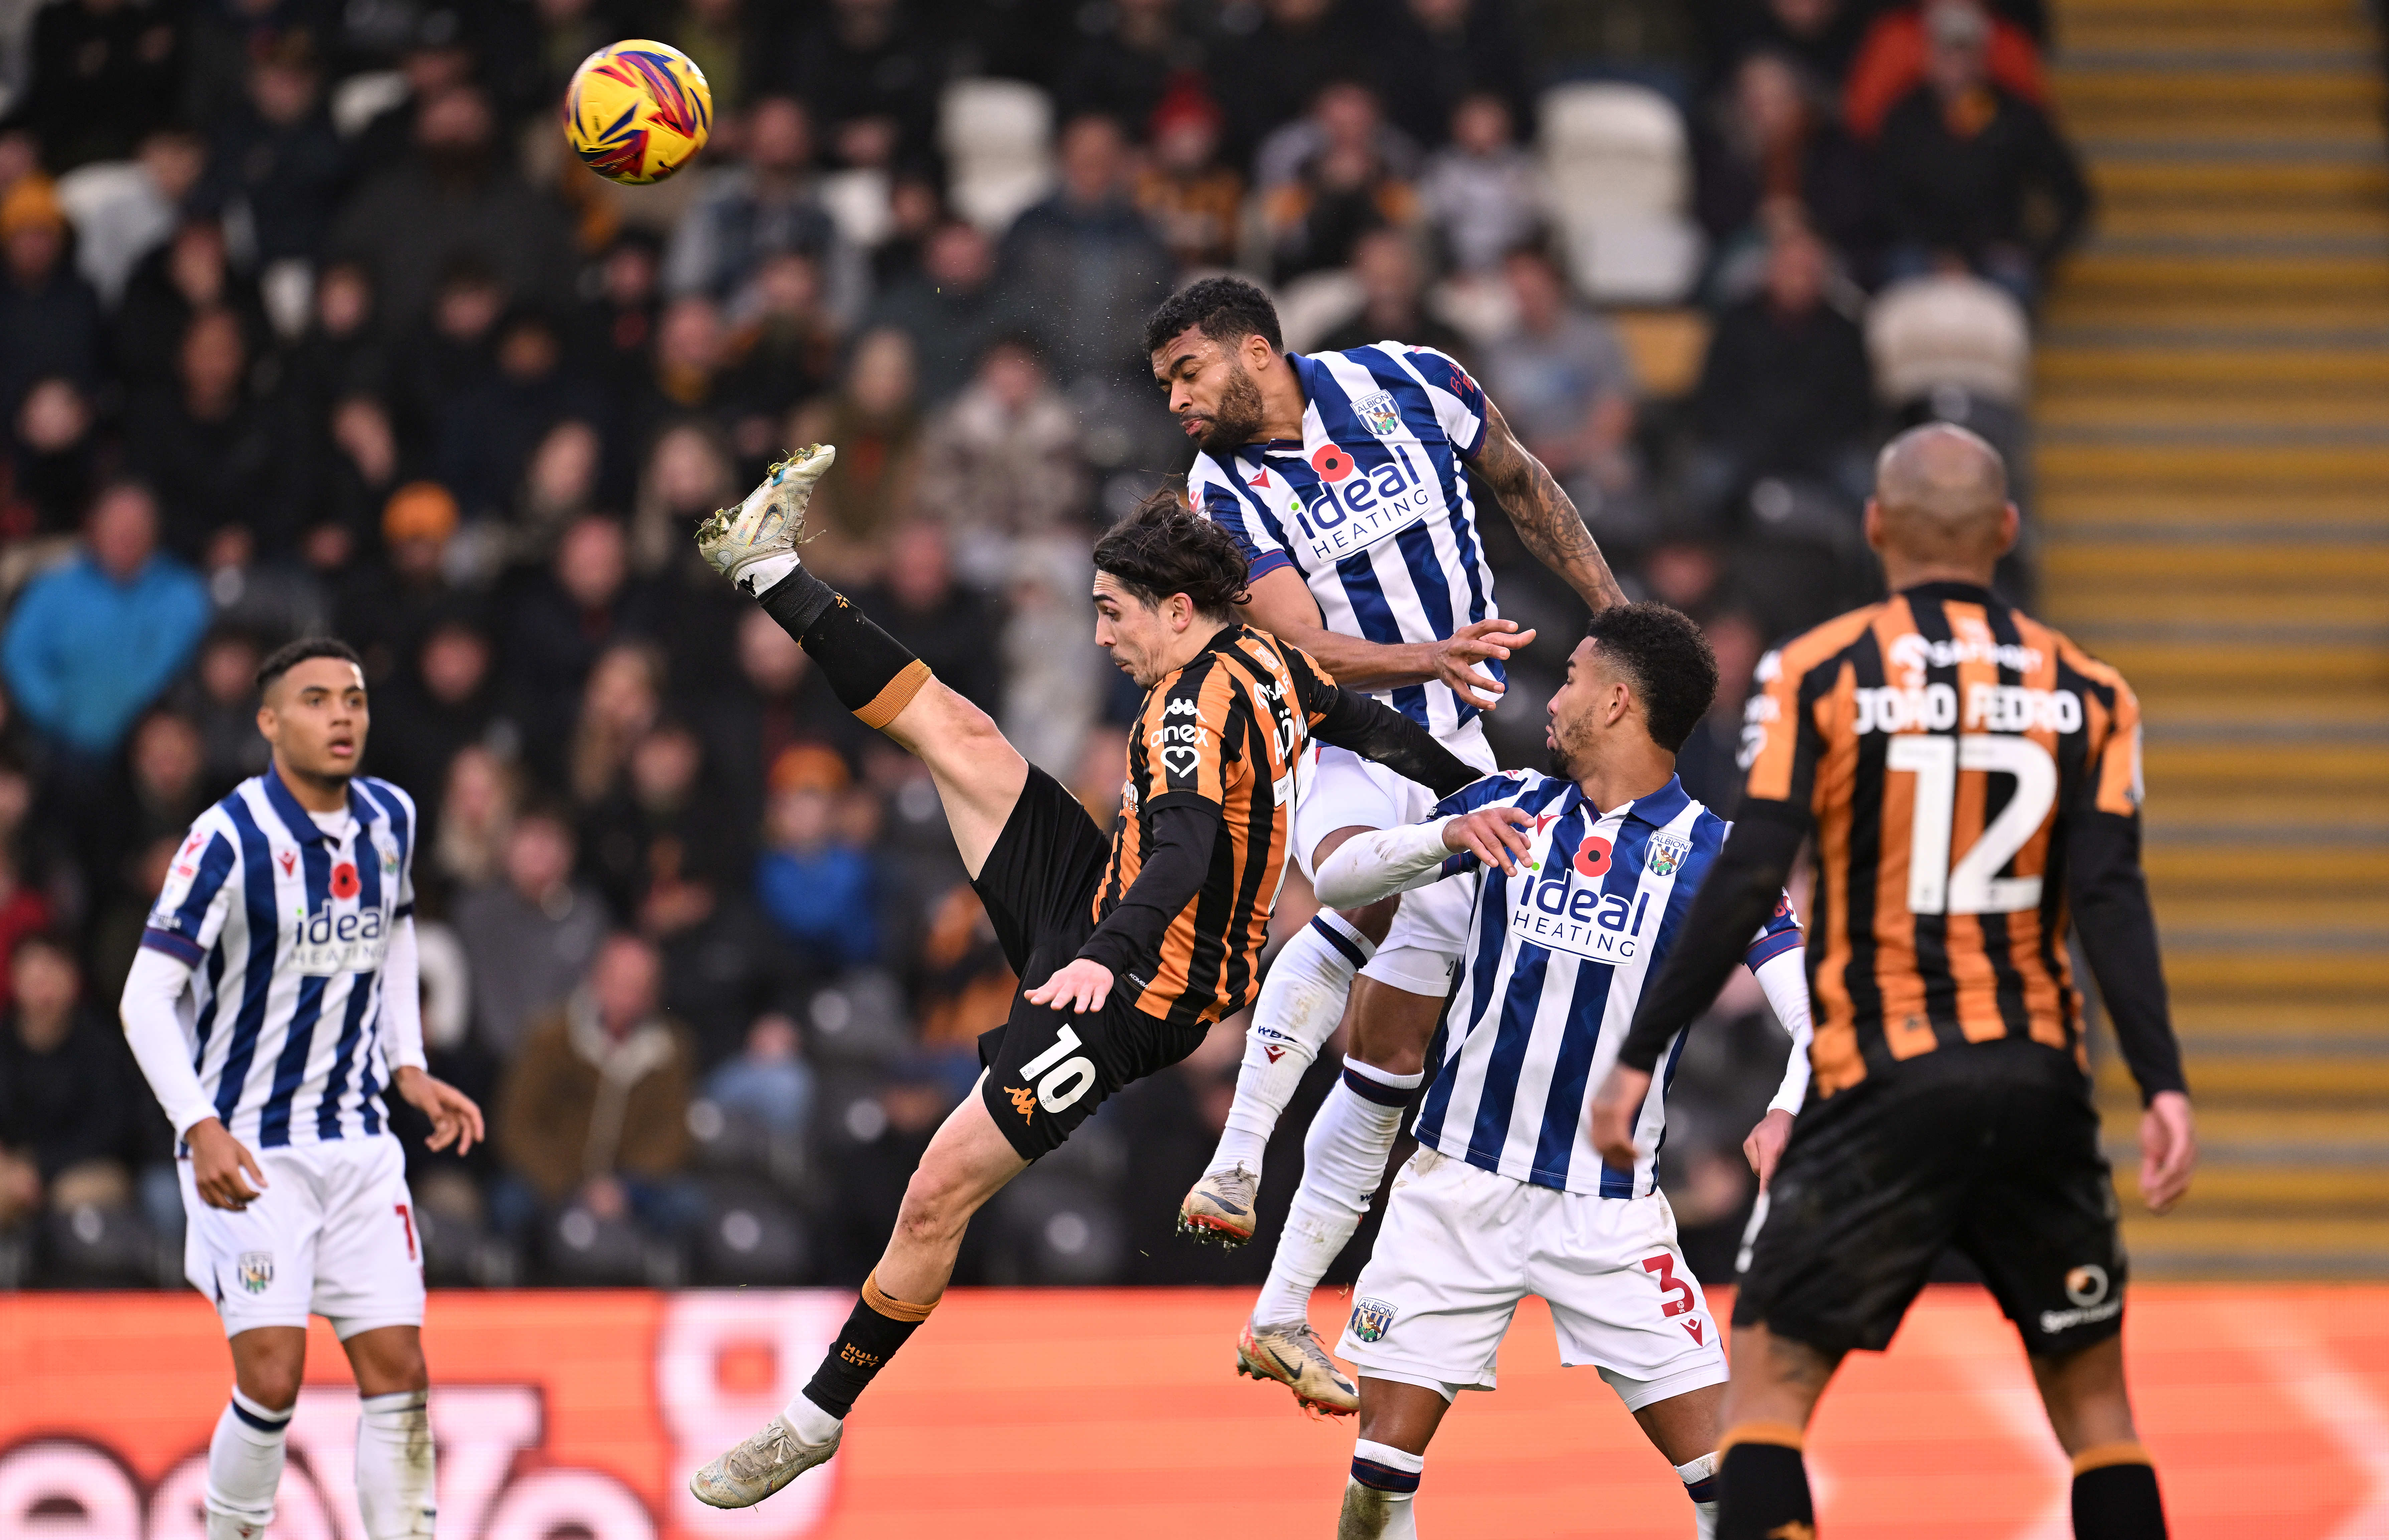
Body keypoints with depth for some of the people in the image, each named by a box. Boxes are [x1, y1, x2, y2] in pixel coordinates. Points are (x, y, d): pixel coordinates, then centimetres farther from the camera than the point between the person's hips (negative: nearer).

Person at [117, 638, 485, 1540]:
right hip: (247, 1149, -5)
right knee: (272, 1380, -13)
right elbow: (146, 998, -17)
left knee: (397, 1371, 0)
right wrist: (200, 1128, -29)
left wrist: (408, 1067, 13)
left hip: (360, 1142, 5)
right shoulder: (230, 838, -16)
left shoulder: (389, 820, 3)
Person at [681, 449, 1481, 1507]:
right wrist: (1475, 797, 33)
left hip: (1128, 1000, -10)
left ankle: (818, 1419, 0)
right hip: (1098, 921, 10)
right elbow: (1376, 727, 17)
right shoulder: (1266, 662, 3)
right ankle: (771, 570, 19)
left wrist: (1108, 957, -56)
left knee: (939, 1194, -10)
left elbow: (1183, 850, -40)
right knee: (956, 733, 6)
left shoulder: (1198, 706, -25)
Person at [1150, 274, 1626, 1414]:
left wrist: (1617, 615, 8)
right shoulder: (1225, 492, -11)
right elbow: (1304, 652, -20)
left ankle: (1283, 1315, 5)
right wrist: (1430, 658, -36)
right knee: (1367, 890, -37)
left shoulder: (1410, 384, -7)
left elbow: (1520, 484, 10)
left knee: (1394, 1032, 0)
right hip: (1325, 749, -3)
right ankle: (1238, 1161, -33)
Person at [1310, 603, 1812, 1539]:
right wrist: (1448, 837, -19)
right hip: (1460, 1185, 2)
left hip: (1608, 1209, -2)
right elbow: (1337, 882, 0)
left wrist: (1791, 1112, -31)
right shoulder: (1509, 808, 5)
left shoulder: (1712, 856, -3)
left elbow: (1818, 1013, -11)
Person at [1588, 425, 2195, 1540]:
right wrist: (2163, 1088, -8)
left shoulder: (1816, 675, -1)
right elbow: (2113, 898, -5)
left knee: (1768, 1384, 1)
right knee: (2093, 1398, 13)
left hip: (1883, 1089, -3)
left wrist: (1637, 1058, -3)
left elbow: (1743, 887, -7)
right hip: (2040, 1084, 3)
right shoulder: (2085, 692, 5)